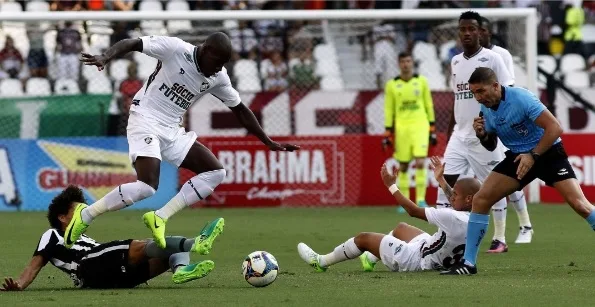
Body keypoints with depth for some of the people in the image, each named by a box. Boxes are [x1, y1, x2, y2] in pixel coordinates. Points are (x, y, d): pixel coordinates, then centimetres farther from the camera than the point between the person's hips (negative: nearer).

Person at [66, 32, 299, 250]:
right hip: (145, 121, -8)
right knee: (147, 186, -26)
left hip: (173, 132, 8)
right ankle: (85, 215, -11)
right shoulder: (175, 48, -14)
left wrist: (269, 143, 15)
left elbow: (239, 109, 16)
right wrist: (104, 58, -34)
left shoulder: (218, 78, 5)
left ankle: (160, 217, -6)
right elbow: (131, 44, -15)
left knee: (216, 172, -3)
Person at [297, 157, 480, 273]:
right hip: (441, 261, 8)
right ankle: (371, 258, 49)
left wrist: (391, 186, -12)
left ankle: (322, 262, 29)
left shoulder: (451, 218, -33)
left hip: (416, 262, -8)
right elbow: (458, 206, 16)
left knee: (364, 238, 8)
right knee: (401, 228, 32)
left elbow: (413, 211, -23)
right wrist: (441, 180, 25)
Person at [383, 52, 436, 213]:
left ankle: (421, 200, -9)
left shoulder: (421, 81, 4)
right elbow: (388, 110, 5)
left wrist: (432, 130, 6)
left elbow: (429, 106, 9)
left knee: (420, 163, -14)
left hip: (420, 126, -1)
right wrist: (388, 133, 1)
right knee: (403, 166, 4)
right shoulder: (391, 85, 2)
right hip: (402, 127, 1)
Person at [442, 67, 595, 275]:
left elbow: (554, 127, -24)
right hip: (518, 156, 6)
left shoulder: (521, 99, -22)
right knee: (481, 200, -7)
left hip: (547, 152, -6)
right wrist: (481, 135, -9)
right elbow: (491, 145, 13)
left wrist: (533, 156, -26)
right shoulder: (486, 110, -1)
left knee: (578, 203, -20)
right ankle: (468, 263, 0)